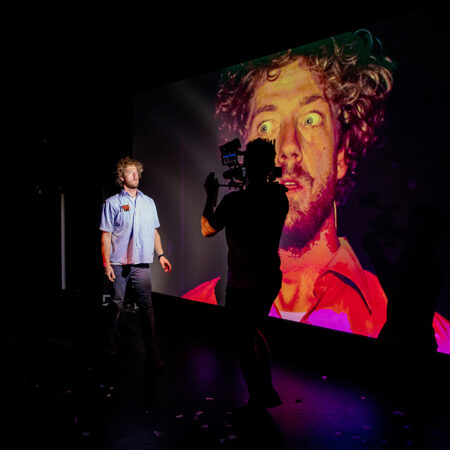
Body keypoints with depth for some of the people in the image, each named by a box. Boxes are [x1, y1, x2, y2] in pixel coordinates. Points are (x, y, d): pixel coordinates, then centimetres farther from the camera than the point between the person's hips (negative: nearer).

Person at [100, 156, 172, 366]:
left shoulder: (148, 202, 14)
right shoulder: (112, 203, 2)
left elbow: (154, 231, 18)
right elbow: (106, 235, -1)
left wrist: (160, 255, 9)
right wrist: (106, 263, -8)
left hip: (141, 263, 3)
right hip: (118, 263, -2)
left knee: (146, 306, 1)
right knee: (116, 304, 6)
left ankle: (152, 350, 6)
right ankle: (112, 342, 25)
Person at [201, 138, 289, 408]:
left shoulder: (235, 201, -20)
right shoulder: (279, 197, -4)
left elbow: (207, 229, -3)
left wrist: (210, 196, 7)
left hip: (243, 285, -6)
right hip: (271, 279, 6)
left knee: (245, 343, 13)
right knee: (254, 331, 27)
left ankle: (260, 399, 26)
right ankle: (267, 392, 33)